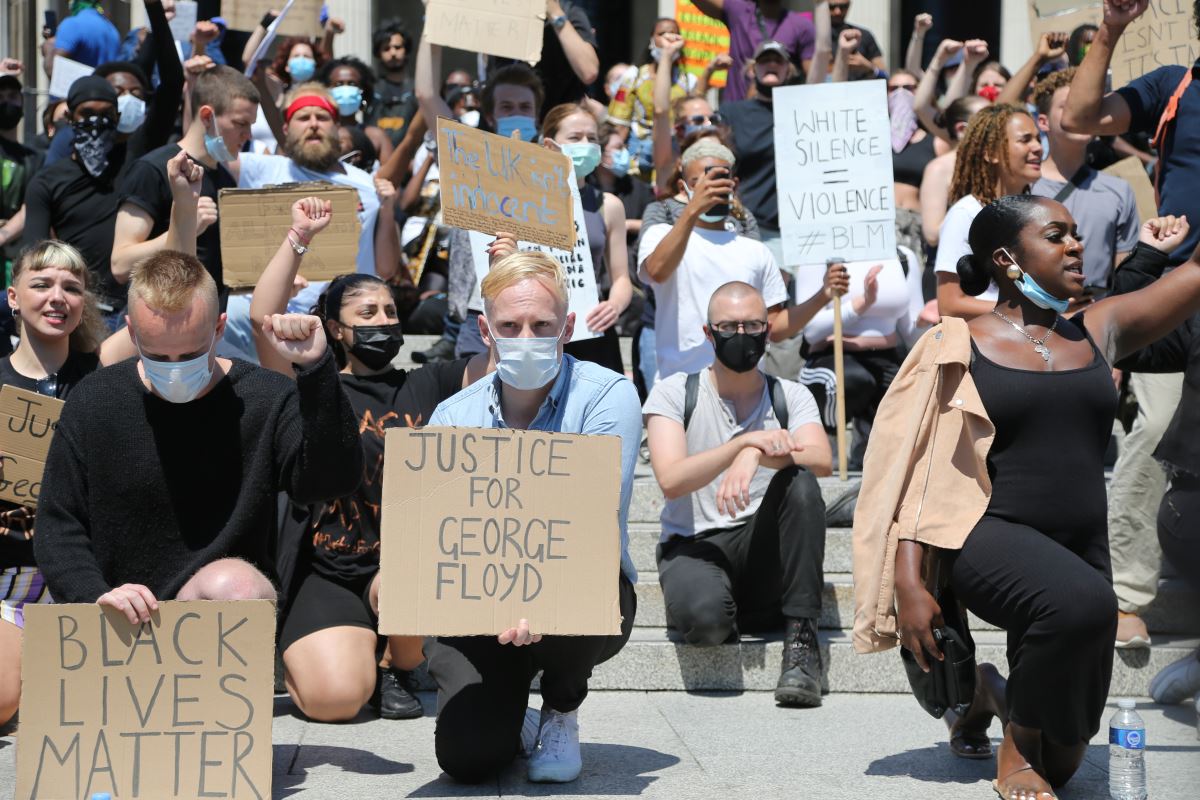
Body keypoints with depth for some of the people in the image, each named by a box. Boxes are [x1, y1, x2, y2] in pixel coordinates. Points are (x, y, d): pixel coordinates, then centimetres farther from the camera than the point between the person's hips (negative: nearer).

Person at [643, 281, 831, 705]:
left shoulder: (791, 397, 7)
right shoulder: (673, 393, 1)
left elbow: (822, 461, -14)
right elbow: (671, 479, -16)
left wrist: (757, 454, -32)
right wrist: (745, 441, -28)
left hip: (764, 554, 3)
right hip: (694, 547, -3)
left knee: (799, 482, -28)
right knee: (703, 615, -37)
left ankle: (801, 637, -23)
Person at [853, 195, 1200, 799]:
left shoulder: (1099, 330, 10)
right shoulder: (957, 347, -1)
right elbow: (917, 472, -4)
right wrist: (908, 585, -13)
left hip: (1081, 547, 5)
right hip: (989, 537, -5)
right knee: (1082, 604, -38)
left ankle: (992, 694, 42)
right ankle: (1016, 747, -11)